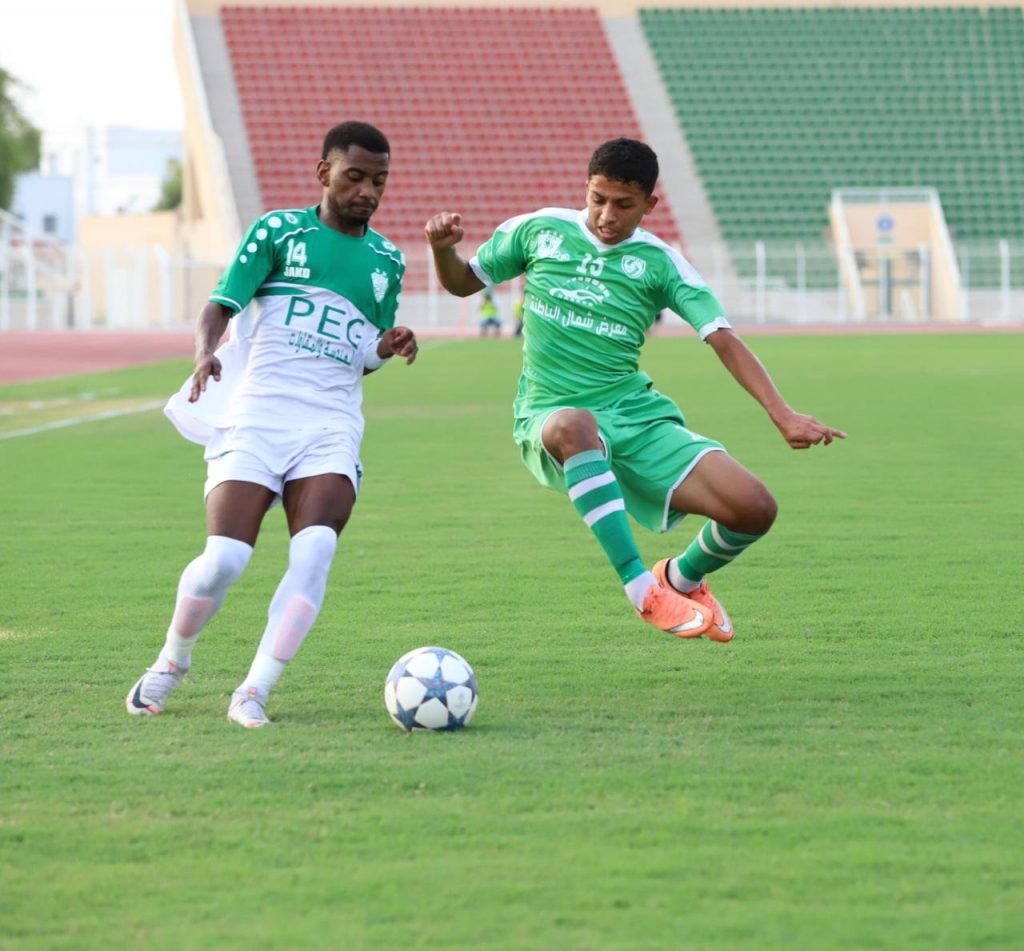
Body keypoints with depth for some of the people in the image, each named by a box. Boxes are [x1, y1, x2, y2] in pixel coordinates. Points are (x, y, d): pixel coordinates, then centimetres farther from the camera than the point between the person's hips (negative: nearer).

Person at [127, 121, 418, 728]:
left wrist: (389, 346, 1)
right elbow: (222, 307, -2)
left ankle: (253, 694, -17)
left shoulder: (387, 261, 16)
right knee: (224, 559, -15)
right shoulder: (279, 232, 6)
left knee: (316, 547, -23)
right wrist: (205, 353, -24)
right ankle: (172, 662, 15)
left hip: (333, 426, 2)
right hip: (257, 416, -2)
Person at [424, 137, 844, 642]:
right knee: (576, 425, -44)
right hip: (550, 419, -2)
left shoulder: (659, 262, 3)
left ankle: (683, 578, 21)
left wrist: (783, 415, -15)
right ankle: (642, 591, -41)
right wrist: (443, 248, -6)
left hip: (636, 415, 2)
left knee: (754, 509, -15)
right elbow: (463, 282, 17)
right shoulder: (537, 231, 4)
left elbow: (723, 339, -4)